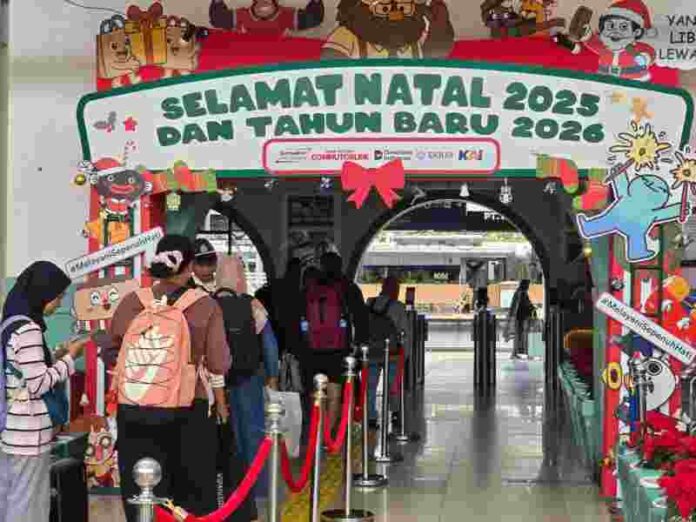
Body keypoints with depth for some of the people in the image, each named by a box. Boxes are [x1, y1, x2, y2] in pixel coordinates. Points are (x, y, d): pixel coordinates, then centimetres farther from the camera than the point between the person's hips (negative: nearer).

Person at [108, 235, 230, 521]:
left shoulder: (131, 302, -2)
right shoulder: (205, 306, -6)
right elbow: (215, 364, -3)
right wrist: (221, 403, 11)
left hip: (135, 408, 2)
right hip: (190, 411, -1)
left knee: (141, 491, 11)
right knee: (192, 489, 11)